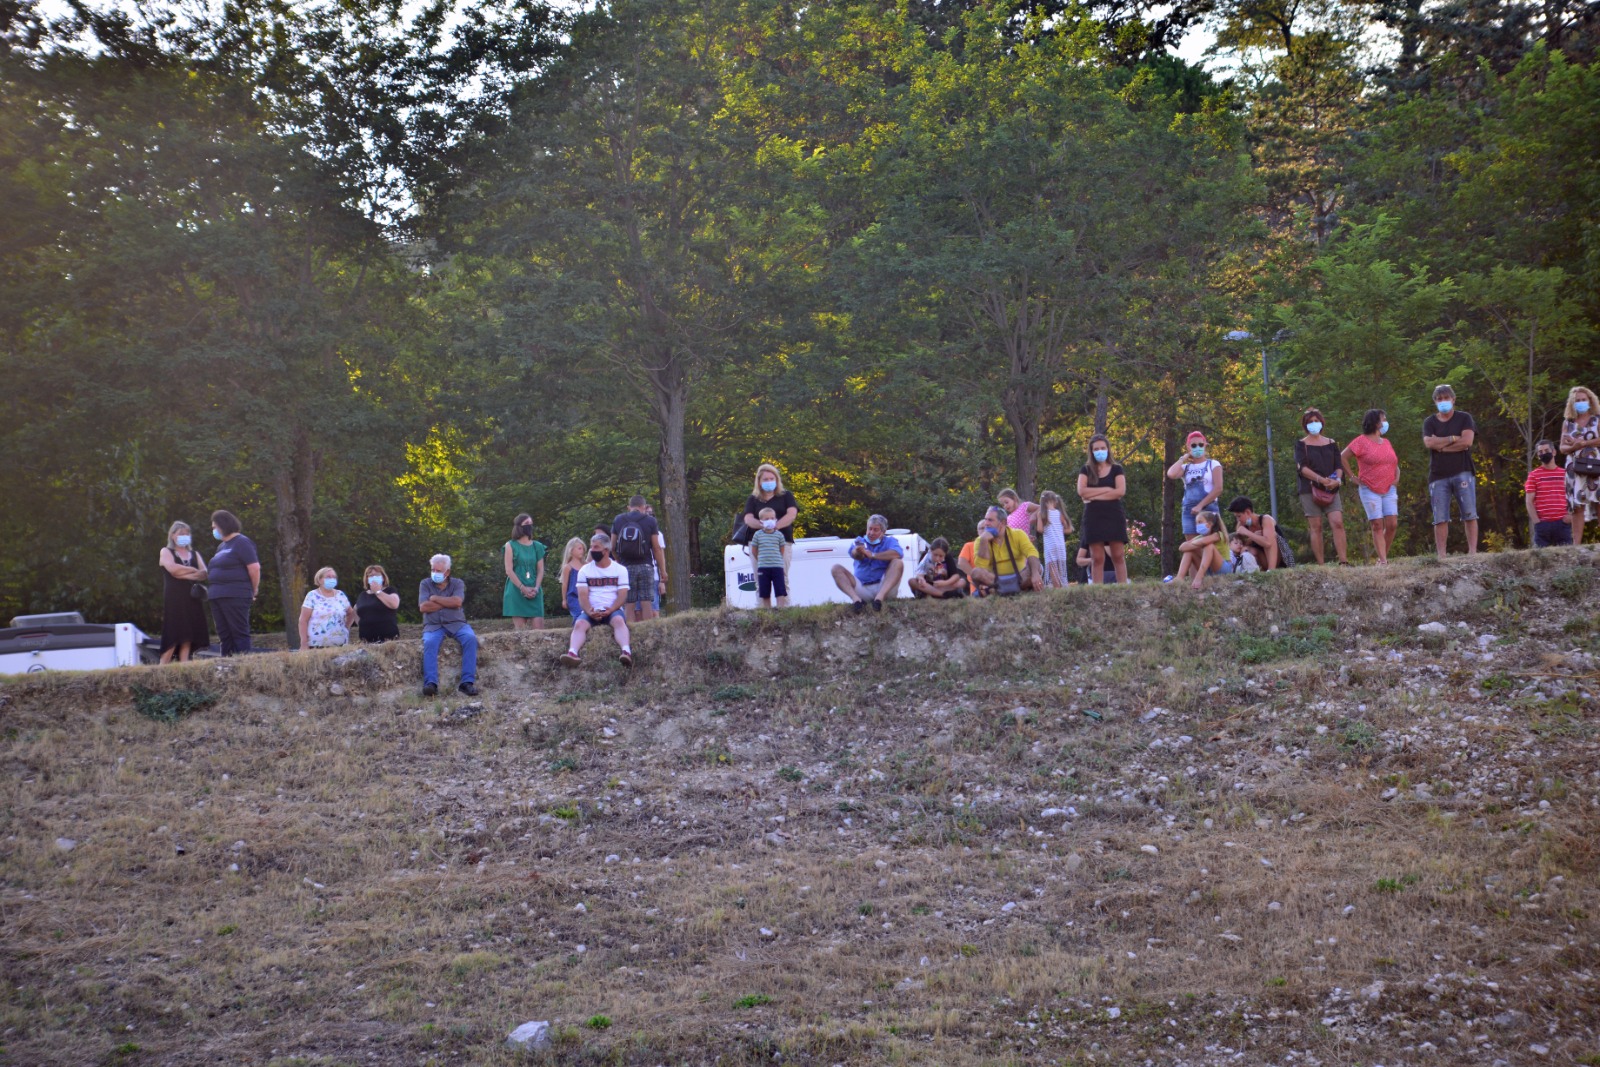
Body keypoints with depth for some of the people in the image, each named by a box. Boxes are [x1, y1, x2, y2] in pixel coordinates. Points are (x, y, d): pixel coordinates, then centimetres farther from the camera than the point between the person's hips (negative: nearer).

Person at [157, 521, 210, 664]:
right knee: (173, 636, -13)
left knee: (187, 636, -3)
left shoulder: (194, 554, 21)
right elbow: (173, 569, -11)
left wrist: (185, 574, -9)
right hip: (174, 599, -4)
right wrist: (194, 570, 0)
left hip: (192, 599, 4)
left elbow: (204, 574, 5)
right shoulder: (166, 552, 9)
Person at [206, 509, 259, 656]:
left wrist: (254, 591, -3)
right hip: (218, 596, 9)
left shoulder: (241, 543, -6)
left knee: (240, 633, -8)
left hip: (235, 596, -9)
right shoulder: (222, 546, 21)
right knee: (224, 635, 7)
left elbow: (255, 568, -12)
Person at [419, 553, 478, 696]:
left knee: (471, 639, -29)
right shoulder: (425, 584, 9)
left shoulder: (457, 583, 9)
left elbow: (457, 602, -11)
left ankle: (468, 681, -32)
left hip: (456, 624, 1)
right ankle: (430, 683, -41)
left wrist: (435, 598, -6)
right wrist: (448, 603, -5)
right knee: (429, 642, -34)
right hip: (433, 625, -1)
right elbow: (424, 607, -6)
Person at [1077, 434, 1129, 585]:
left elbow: (1121, 491, -7)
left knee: (1118, 556, -6)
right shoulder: (1086, 470, 11)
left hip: (1114, 515, -1)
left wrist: (1094, 495, -8)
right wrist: (1107, 489, -7)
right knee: (1097, 558, -3)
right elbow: (1081, 491, -5)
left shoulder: (1116, 469, 8)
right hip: (1093, 516, 1)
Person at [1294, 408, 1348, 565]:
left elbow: (1339, 465, 10)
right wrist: (1321, 479, -21)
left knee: (1337, 523, -13)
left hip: (1331, 490, 2)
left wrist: (1337, 480, -12)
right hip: (1310, 490, -2)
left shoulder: (1331, 443, 15)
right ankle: (1321, 565, -3)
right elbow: (1302, 468, -8)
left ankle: (1343, 562, -15)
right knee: (1316, 527, -4)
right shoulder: (1301, 445, 5)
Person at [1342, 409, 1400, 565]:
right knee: (1377, 525, -7)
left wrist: (1397, 477, 10)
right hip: (1370, 490, -5)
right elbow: (1343, 457, -5)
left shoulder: (1387, 443, 17)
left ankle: (1382, 554, 9)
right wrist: (1352, 477, -6)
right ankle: (1382, 560, -7)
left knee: (1392, 524, -6)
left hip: (1389, 490, 5)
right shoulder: (1362, 441, -2)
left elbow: (1395, 463, 28)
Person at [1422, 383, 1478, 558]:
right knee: (1440, 518, -4)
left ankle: (1473, 551, -8)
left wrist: (1441, 445, -5)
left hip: (1462, 473, -1)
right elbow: (1429, 442, -5)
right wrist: (1453, 439, -6)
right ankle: (1441, 555, -6)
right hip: (1438, 476, 1)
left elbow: (1467, 441, -7)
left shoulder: (1464, 419, 9)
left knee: (1469, 514, -7)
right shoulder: (1429, 422, 13)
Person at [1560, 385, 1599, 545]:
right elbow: (1563, 448, 9)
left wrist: (1582, 443, -10)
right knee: (1577, 506, -3)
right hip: (1575, 469, 3)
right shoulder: (1567, 423, 14)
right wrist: (1573, 447, -12)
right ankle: (1576, 544, -7)